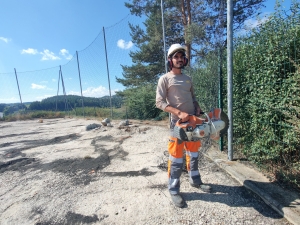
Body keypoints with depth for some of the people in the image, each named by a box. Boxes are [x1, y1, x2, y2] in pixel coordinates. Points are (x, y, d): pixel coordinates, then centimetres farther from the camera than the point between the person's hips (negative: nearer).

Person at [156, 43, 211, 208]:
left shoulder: (188, 79, 16)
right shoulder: (164, 79, -3)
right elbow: (160, 102, -11)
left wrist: (198, 110, 1)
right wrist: (179, 113, -20)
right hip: (177, 122, -6)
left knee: (193, 154, 18)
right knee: (176, 158, -1)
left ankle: (195, 181, 38)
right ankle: (174, 191, 15)